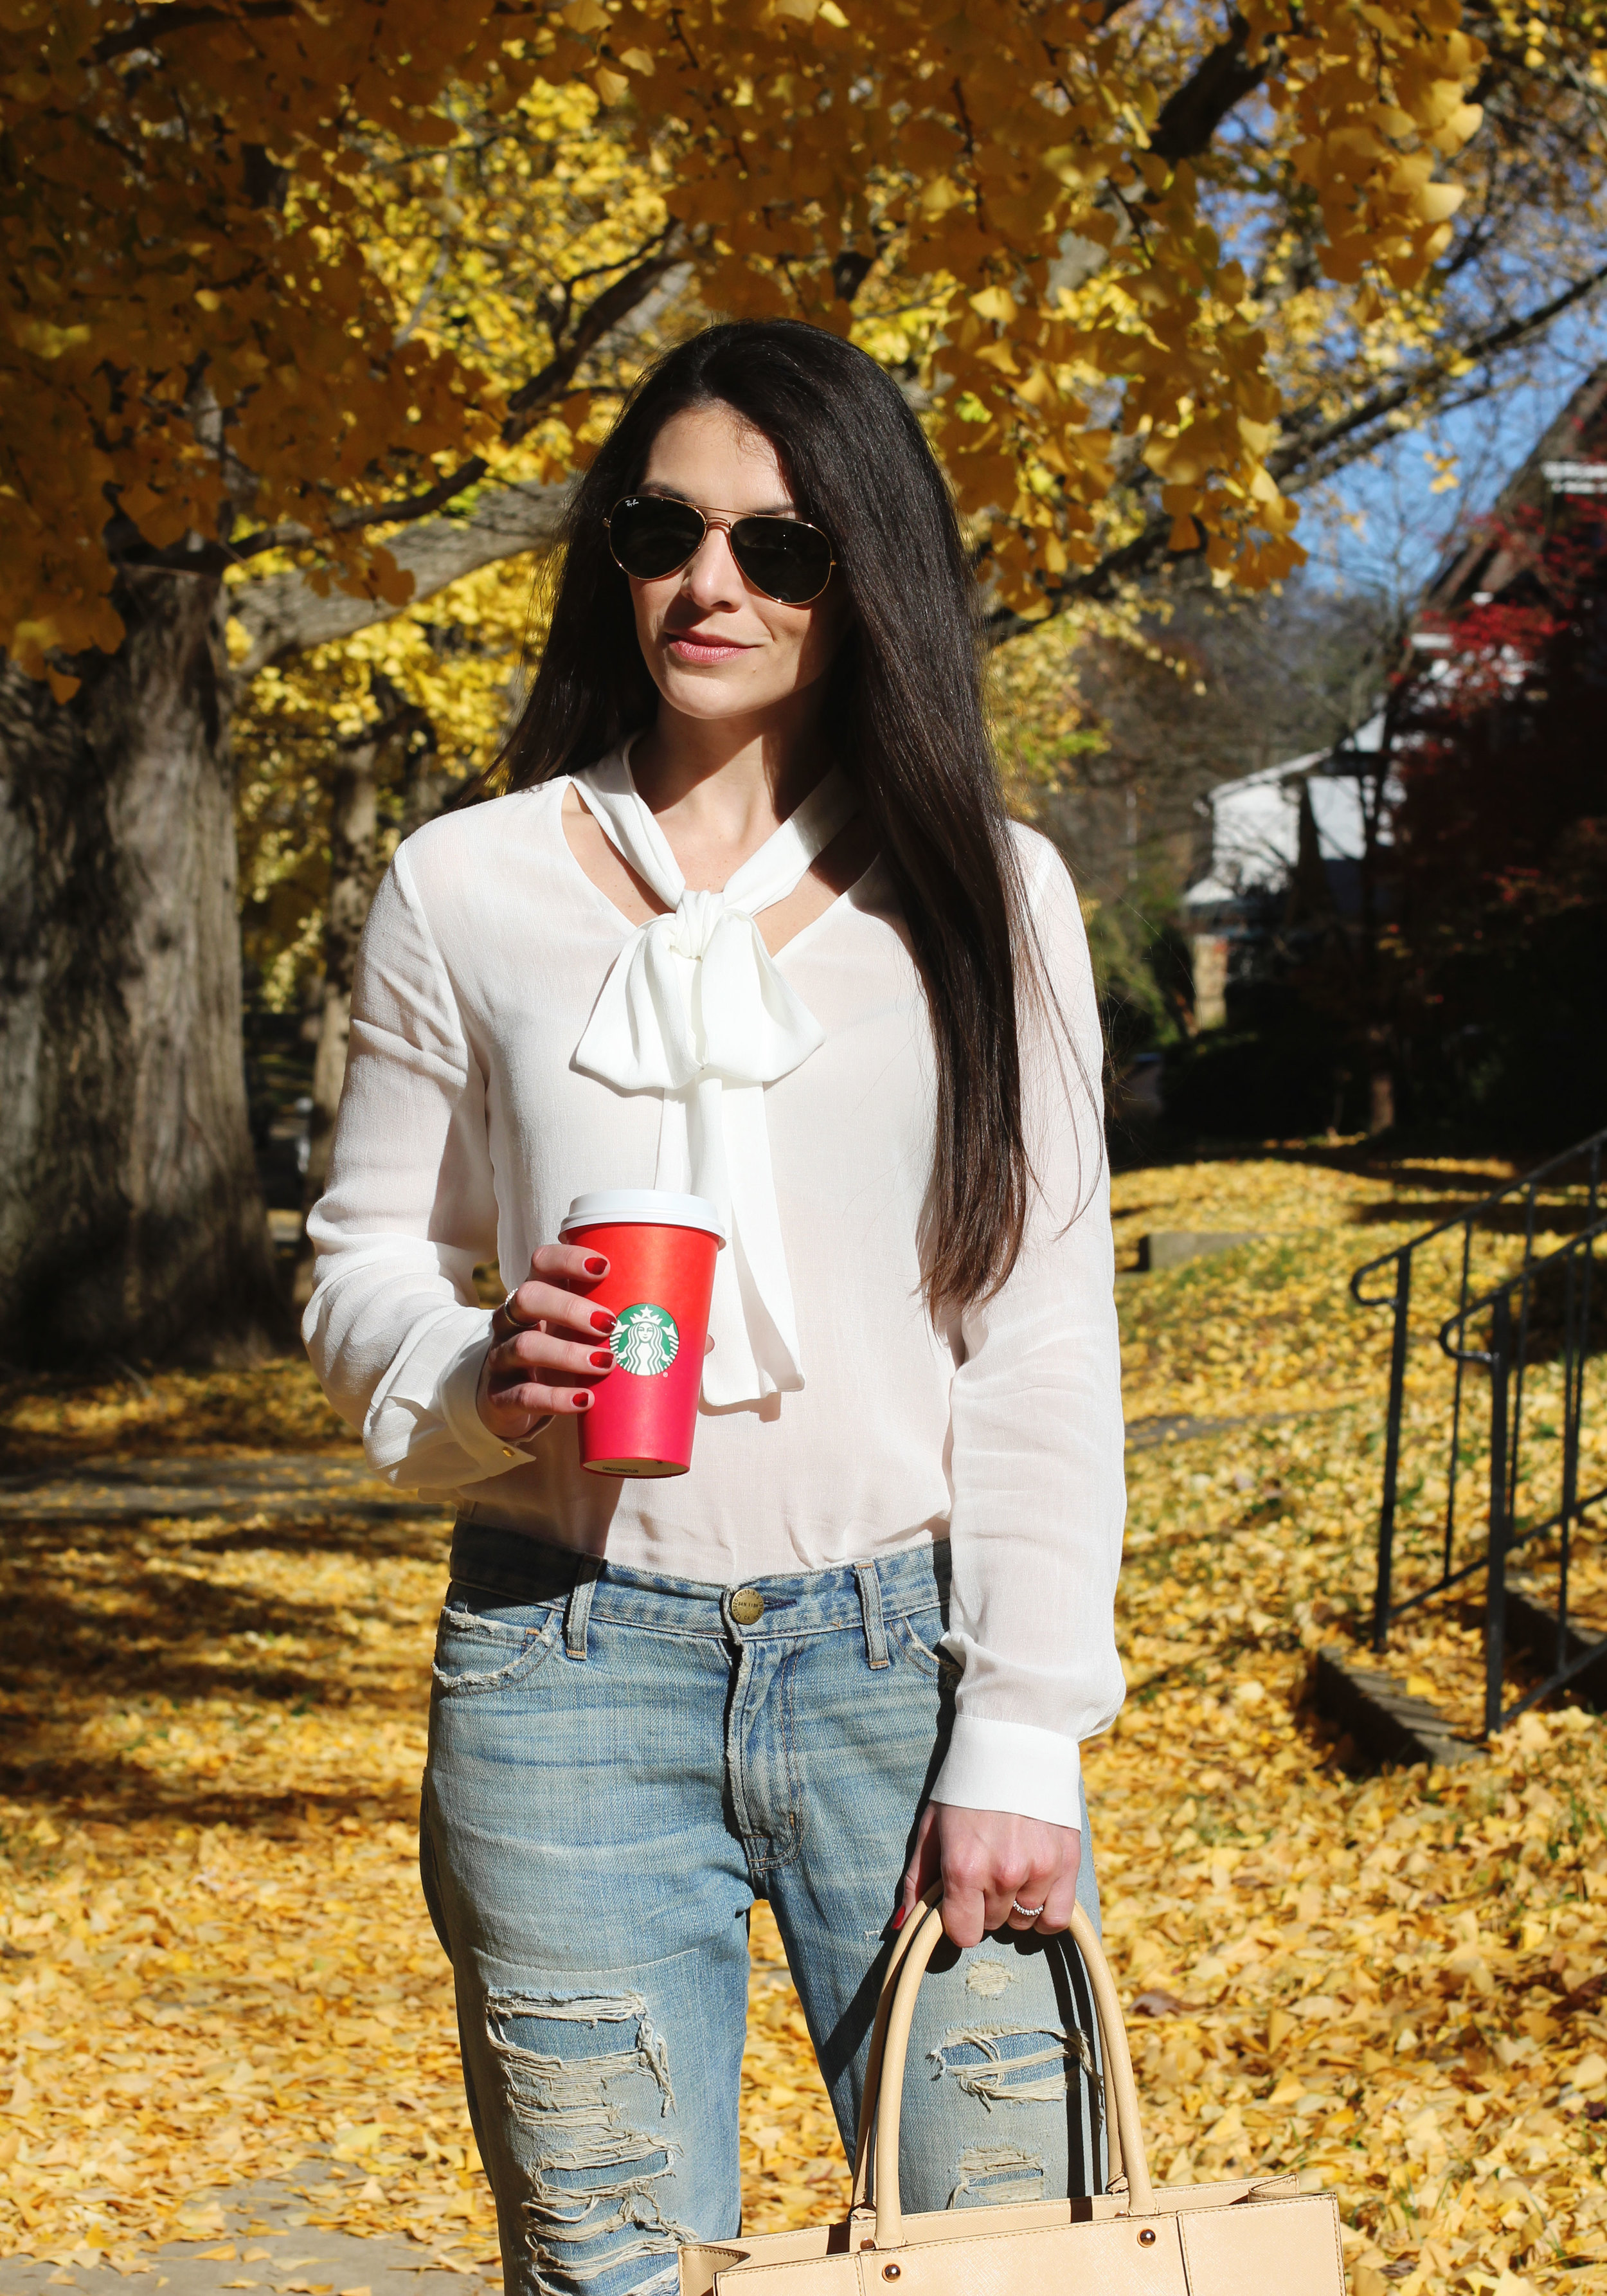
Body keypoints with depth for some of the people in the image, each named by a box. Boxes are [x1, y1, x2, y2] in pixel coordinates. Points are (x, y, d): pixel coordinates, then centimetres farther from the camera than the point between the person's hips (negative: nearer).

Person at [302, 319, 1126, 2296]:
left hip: (907, 1652, 0)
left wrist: (1021, 1741, -4)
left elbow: (1045, 1342, 2)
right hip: (572, 1669, 0)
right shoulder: (464, 892, 5)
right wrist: (481, 1378, -12)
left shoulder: (988, 894, 5)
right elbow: (361, 1266, 12)